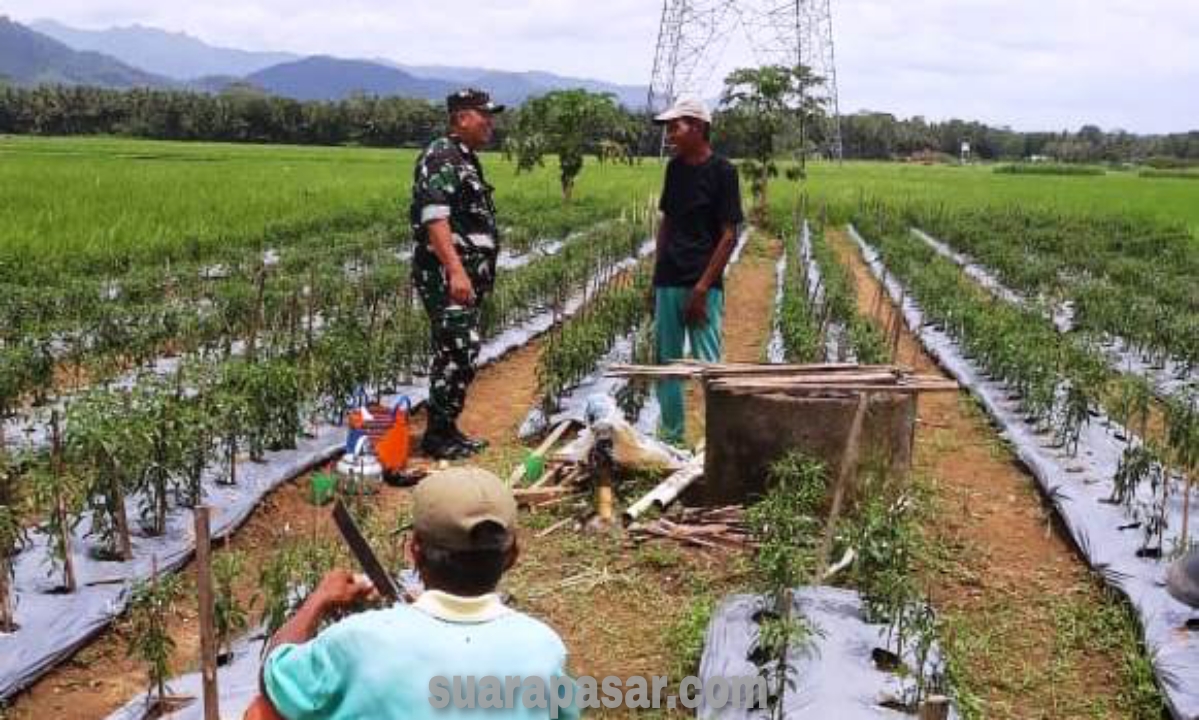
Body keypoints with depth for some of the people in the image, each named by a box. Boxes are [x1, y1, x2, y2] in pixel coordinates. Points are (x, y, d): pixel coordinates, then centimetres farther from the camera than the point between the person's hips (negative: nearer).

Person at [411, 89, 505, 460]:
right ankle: (437, 435, -3)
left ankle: (447, 429, 20)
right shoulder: (441, 157, -11)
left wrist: (479, 274, 24)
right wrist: (455, 270, -29)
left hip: (468, 274, 10)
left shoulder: (466, 159, 19)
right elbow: (434, 217, -22)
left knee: (461, 353, 12)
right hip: (446, 272, -10)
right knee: (458, 352, -11)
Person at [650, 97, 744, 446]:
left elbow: (729, 235, -10)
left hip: (702, 285, -6)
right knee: (665, 362, 11)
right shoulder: (675, 167, 10)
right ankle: (671, 437, 22)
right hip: (668, 283, 7)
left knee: (707, 364, -7)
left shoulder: (722, 171, -9)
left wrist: (702, 288, -15)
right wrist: (656, 276, 11)